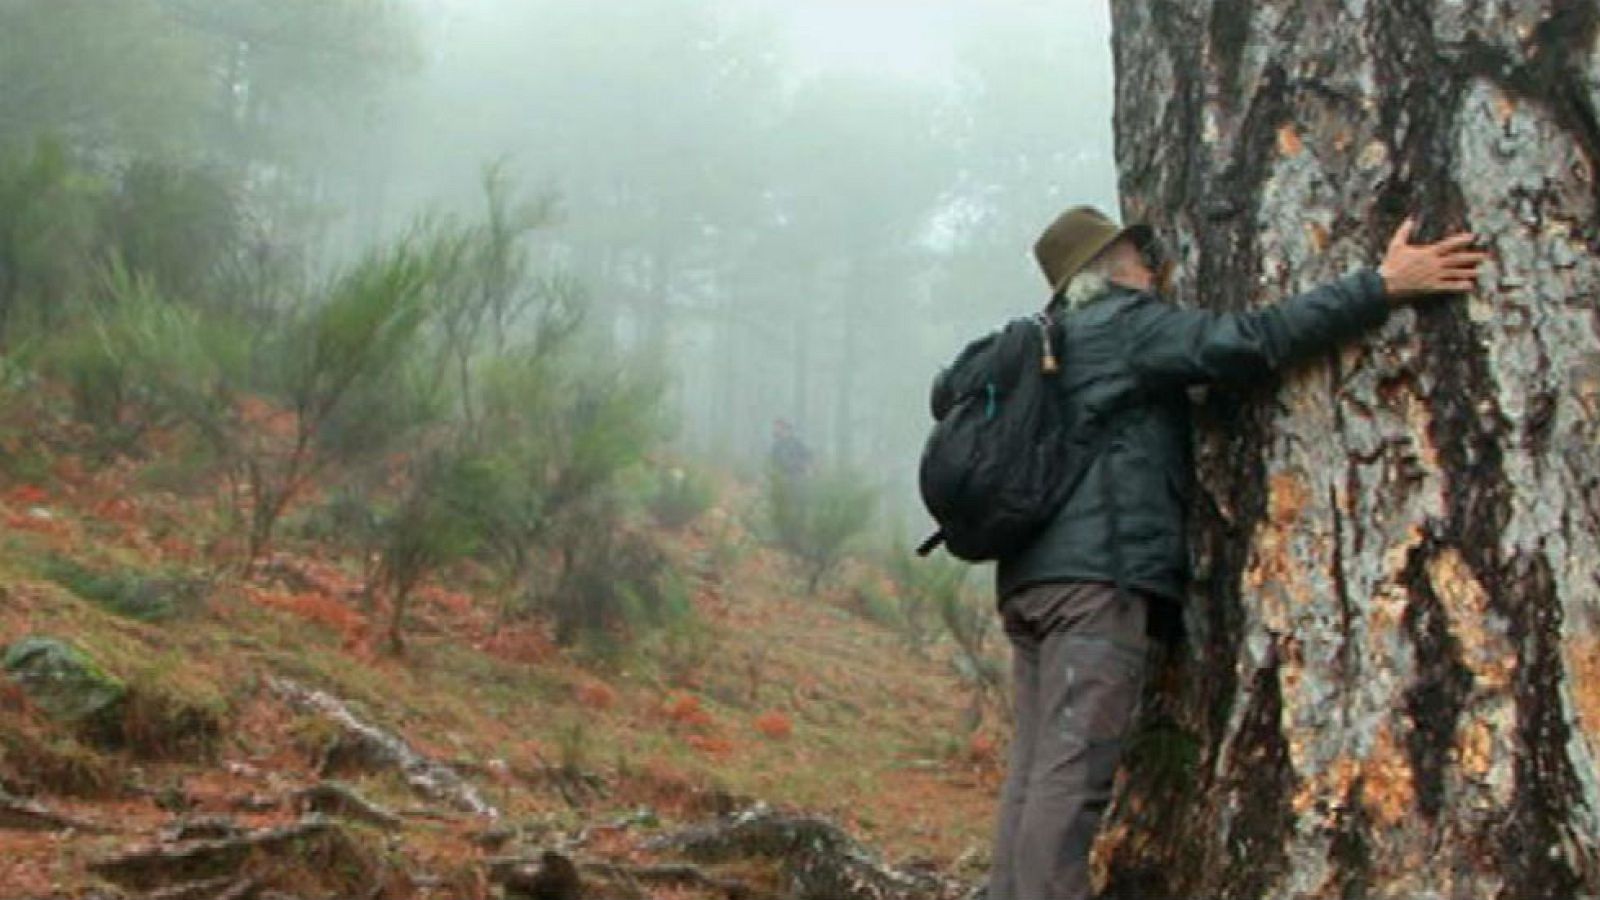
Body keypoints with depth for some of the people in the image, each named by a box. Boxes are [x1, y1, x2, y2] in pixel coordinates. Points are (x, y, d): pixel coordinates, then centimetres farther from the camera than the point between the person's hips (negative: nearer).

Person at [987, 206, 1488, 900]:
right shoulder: (1126, 324, -2)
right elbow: (1249, 341, -14)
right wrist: (1383, 286, -14)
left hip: (1032, 580, 9)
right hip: (1097, 574, -9)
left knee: (1034, 771, 5)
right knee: (1072, 772, -14)